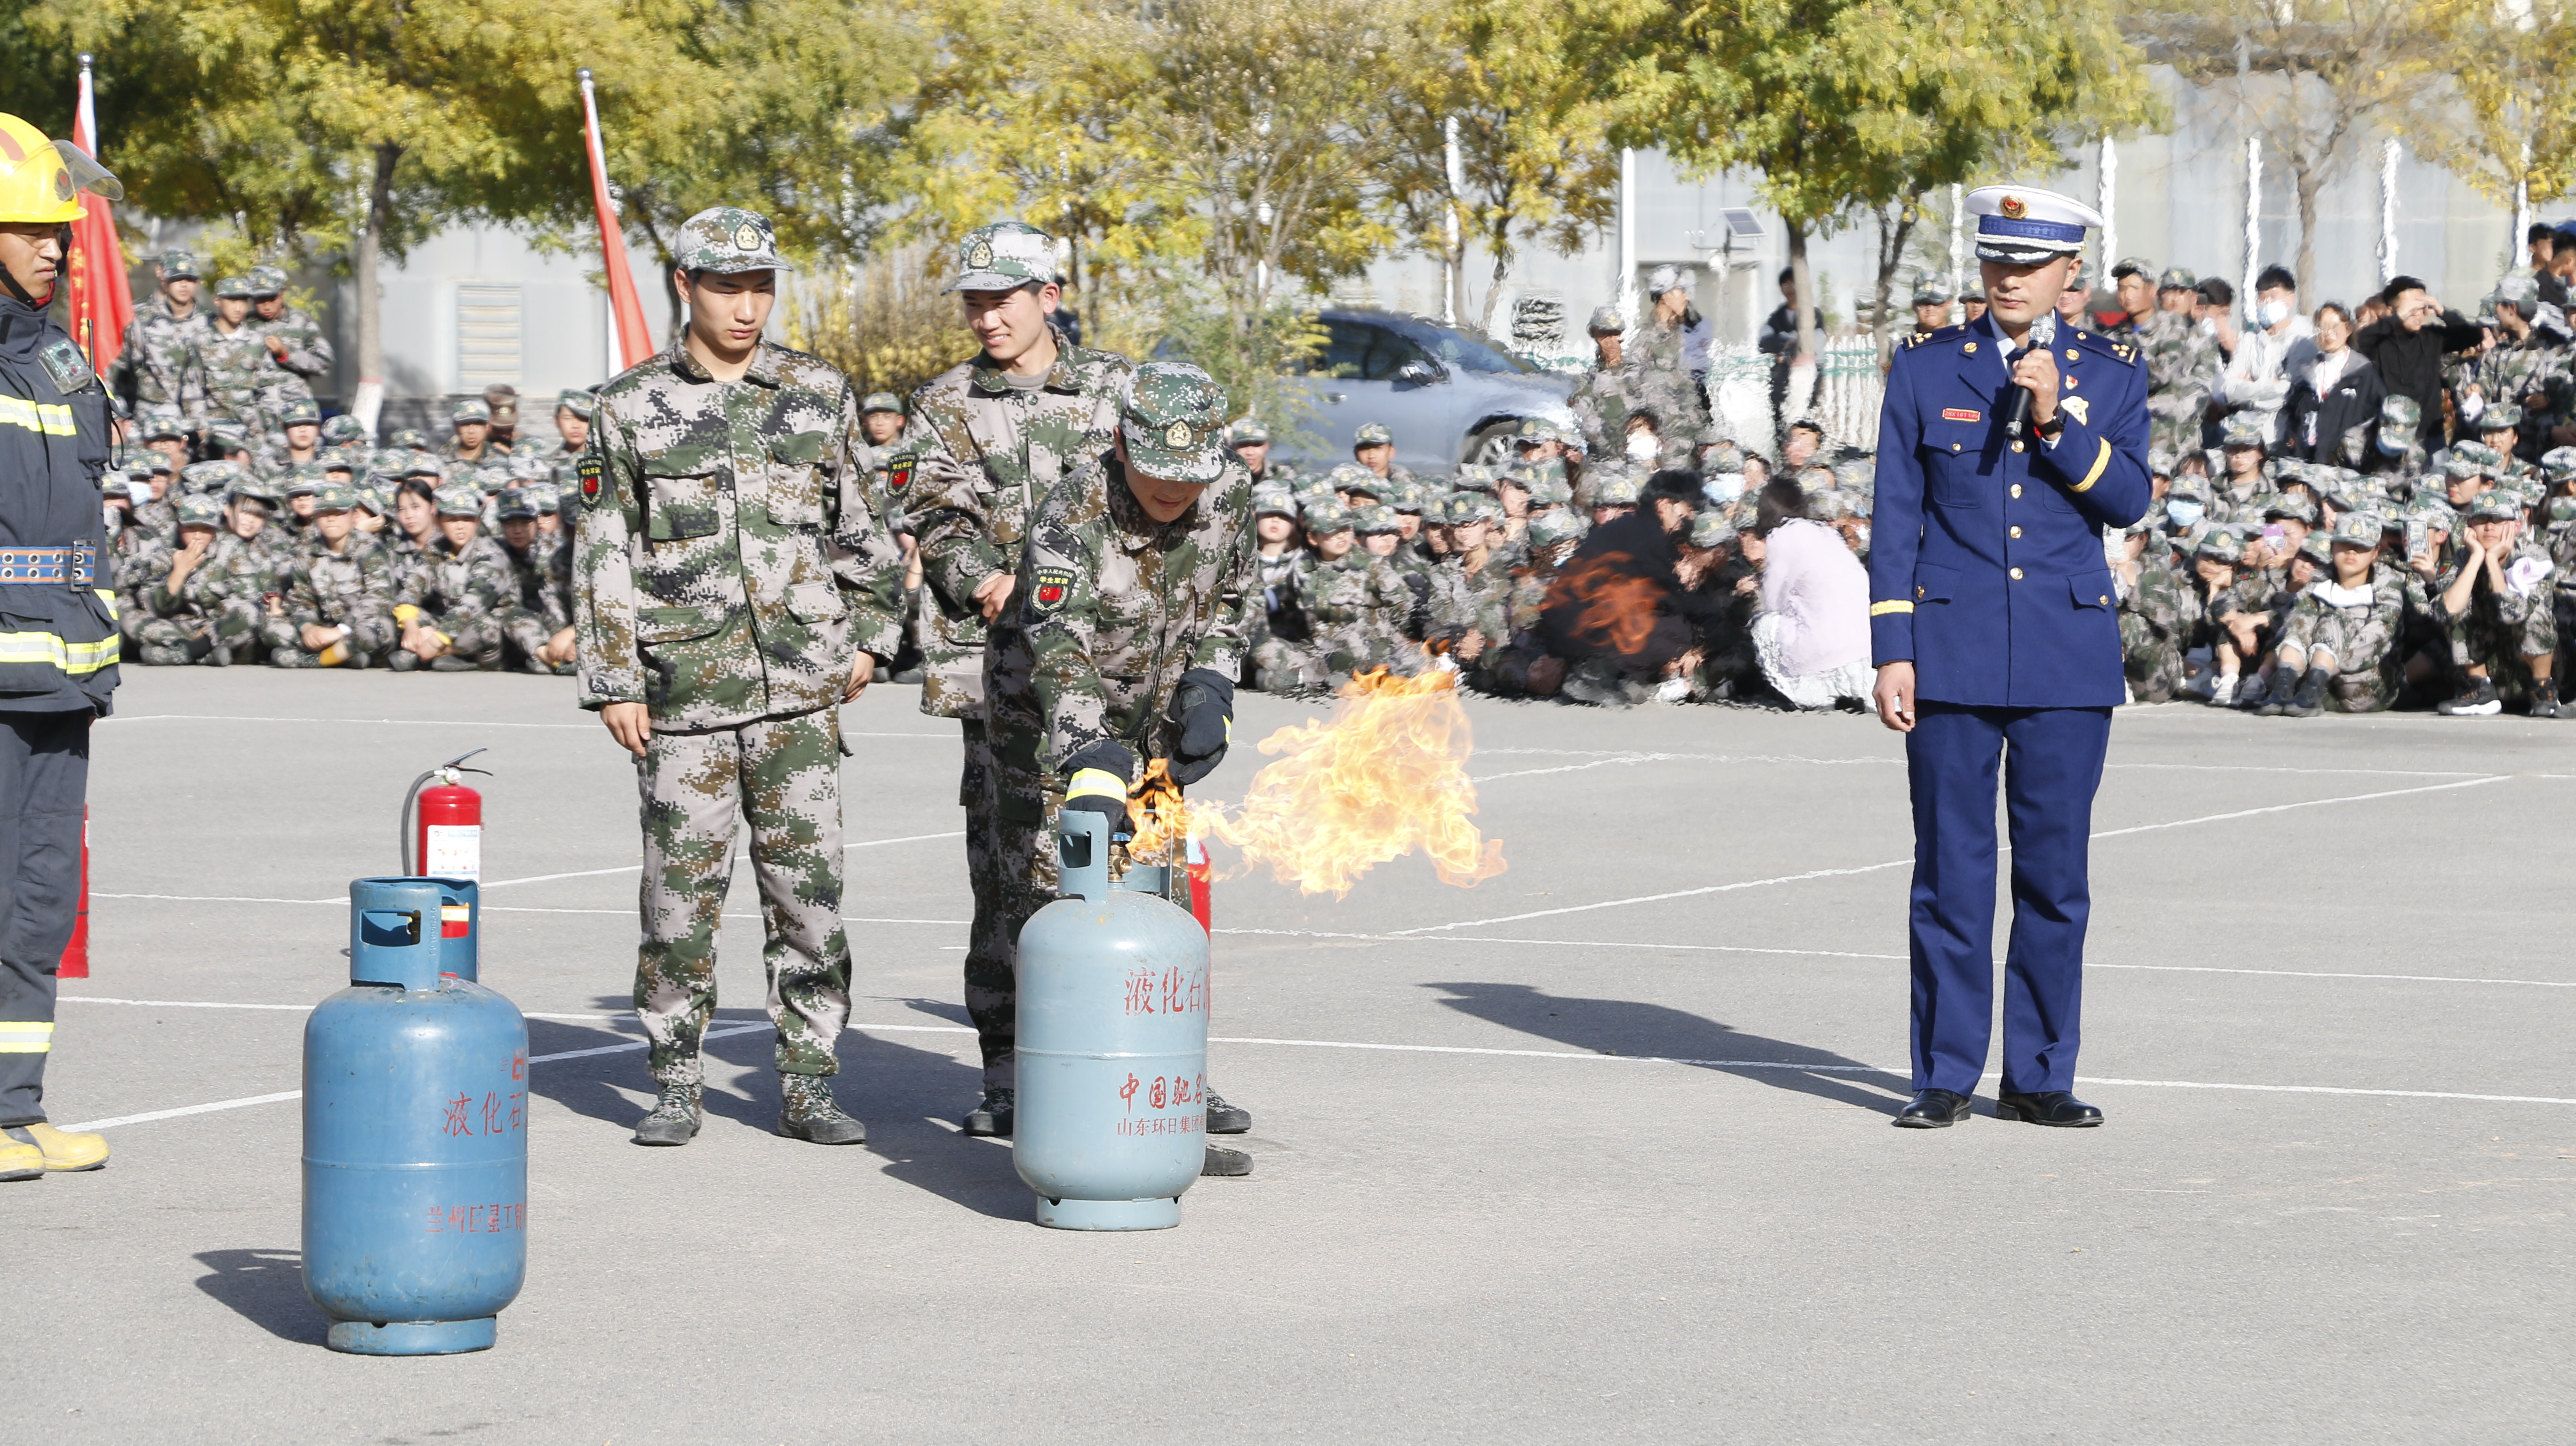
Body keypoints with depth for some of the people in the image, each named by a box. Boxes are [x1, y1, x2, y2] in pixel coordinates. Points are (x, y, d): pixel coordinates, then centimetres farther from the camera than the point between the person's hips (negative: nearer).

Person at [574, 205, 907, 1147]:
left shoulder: (819, 394, 8)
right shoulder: (632, 407, 2)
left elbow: (860, 527, 16)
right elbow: (602, 555, 2)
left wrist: (868, 635, 10)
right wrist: (613, 684, -2)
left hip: (801, 689, 2)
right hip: (684, 692, -1)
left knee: (808, 889, 0)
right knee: (681, 891, 0)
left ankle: (807, 1086, 8)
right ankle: (677, 1087, 12)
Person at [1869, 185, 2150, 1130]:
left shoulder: (2110, 374, 7)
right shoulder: (1926, 371, 5)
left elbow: (2129, 501, -4)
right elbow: (1897, 520, 4)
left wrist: (2056, 418, -16)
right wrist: (1891, 653, -2)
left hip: (2068, 658, 1)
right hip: (1952, 651, -1)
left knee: (2055, 871, 2)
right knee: (1951, 870, 0)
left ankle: (2040, 1076, 11)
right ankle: (1945, 1077, 6)